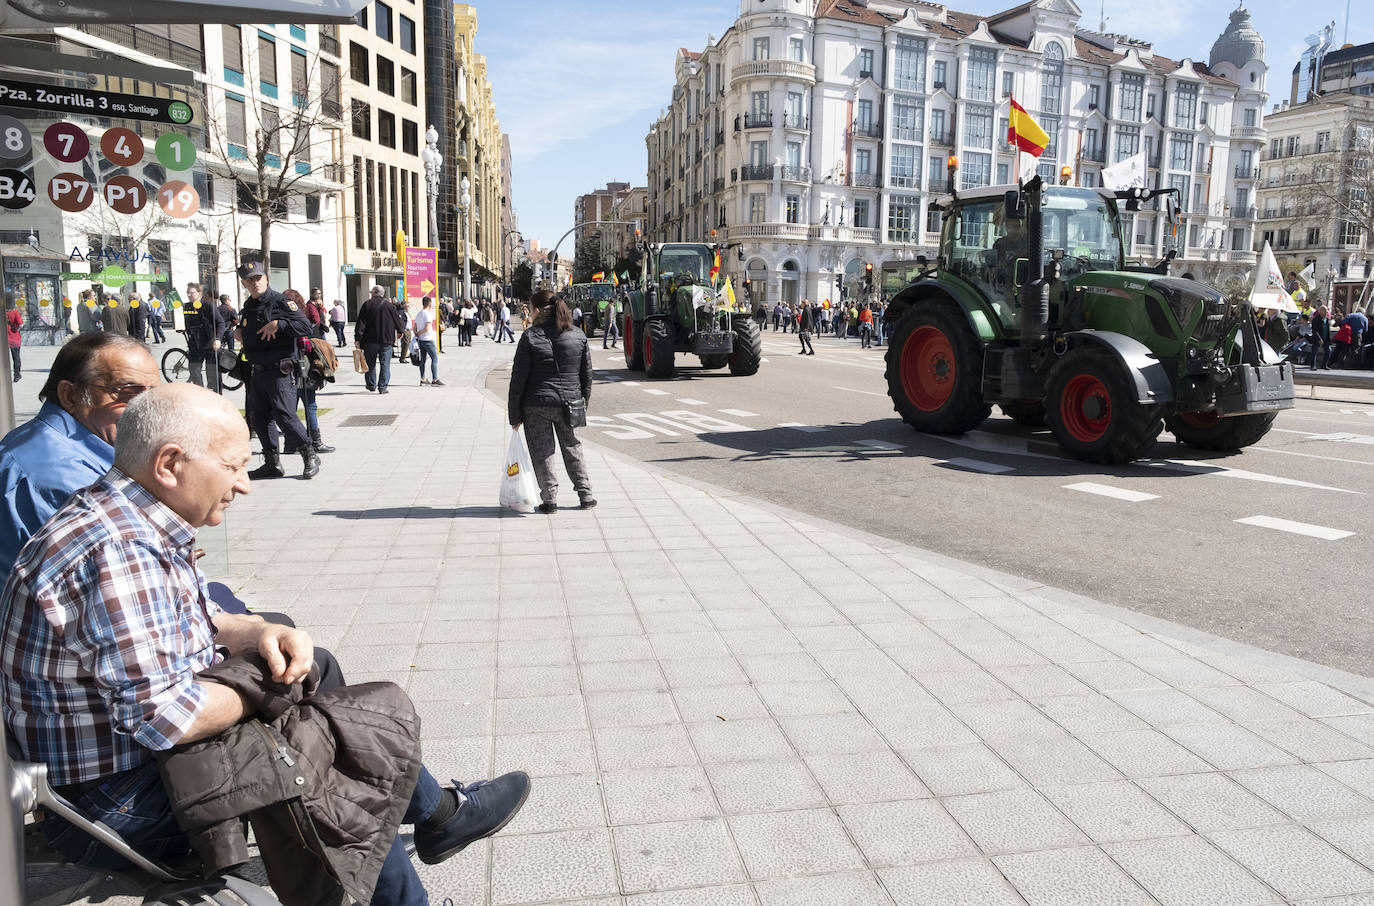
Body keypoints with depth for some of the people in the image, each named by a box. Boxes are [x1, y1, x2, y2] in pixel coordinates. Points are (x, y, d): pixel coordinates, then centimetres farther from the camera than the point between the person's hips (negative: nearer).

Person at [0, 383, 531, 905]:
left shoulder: (136, 525, 2)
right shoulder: (118, 553, -31)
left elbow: (196, 624, 14)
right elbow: (162, 716, -33)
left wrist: (260, 634, -6)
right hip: (114, 804, -9)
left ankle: (438, 813, 23)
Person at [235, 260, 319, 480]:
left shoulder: (281, 302, -7)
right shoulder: (248, 307, 16)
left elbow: (305, 327, -17)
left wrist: (278, 324, -24)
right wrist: (240, 335, 12)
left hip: (280, 370, -8)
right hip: (257, 371, 8)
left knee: (284, 414, -16)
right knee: (259, 416, 9)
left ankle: (310, 455, -2)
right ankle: (271, 463, 17)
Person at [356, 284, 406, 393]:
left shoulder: (367, 304, -3)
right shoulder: (390, 306, 0)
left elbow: (360, 323, -6)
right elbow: (399, 323, 5)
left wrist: (357, 338, -3)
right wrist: (402, 328, 27)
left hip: (370, 340, 0)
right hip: (387, 340, 0)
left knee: (370, 363, 13)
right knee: (385, 364, 4)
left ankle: (371, 385, 20)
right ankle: (383, 387, -1)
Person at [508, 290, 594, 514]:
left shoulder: (530, 337, -8)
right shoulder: (579, 336, 3)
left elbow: (518, 378, -7)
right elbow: (587, 375, 7)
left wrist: (514, 414, -2)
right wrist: (583, 402, 17)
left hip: (537, 405, -3)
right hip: (569, 403, 3)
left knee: (542, 452, 7)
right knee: (573, 448, 17)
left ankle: (550, 500, 8)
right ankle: (585, 495, 20)